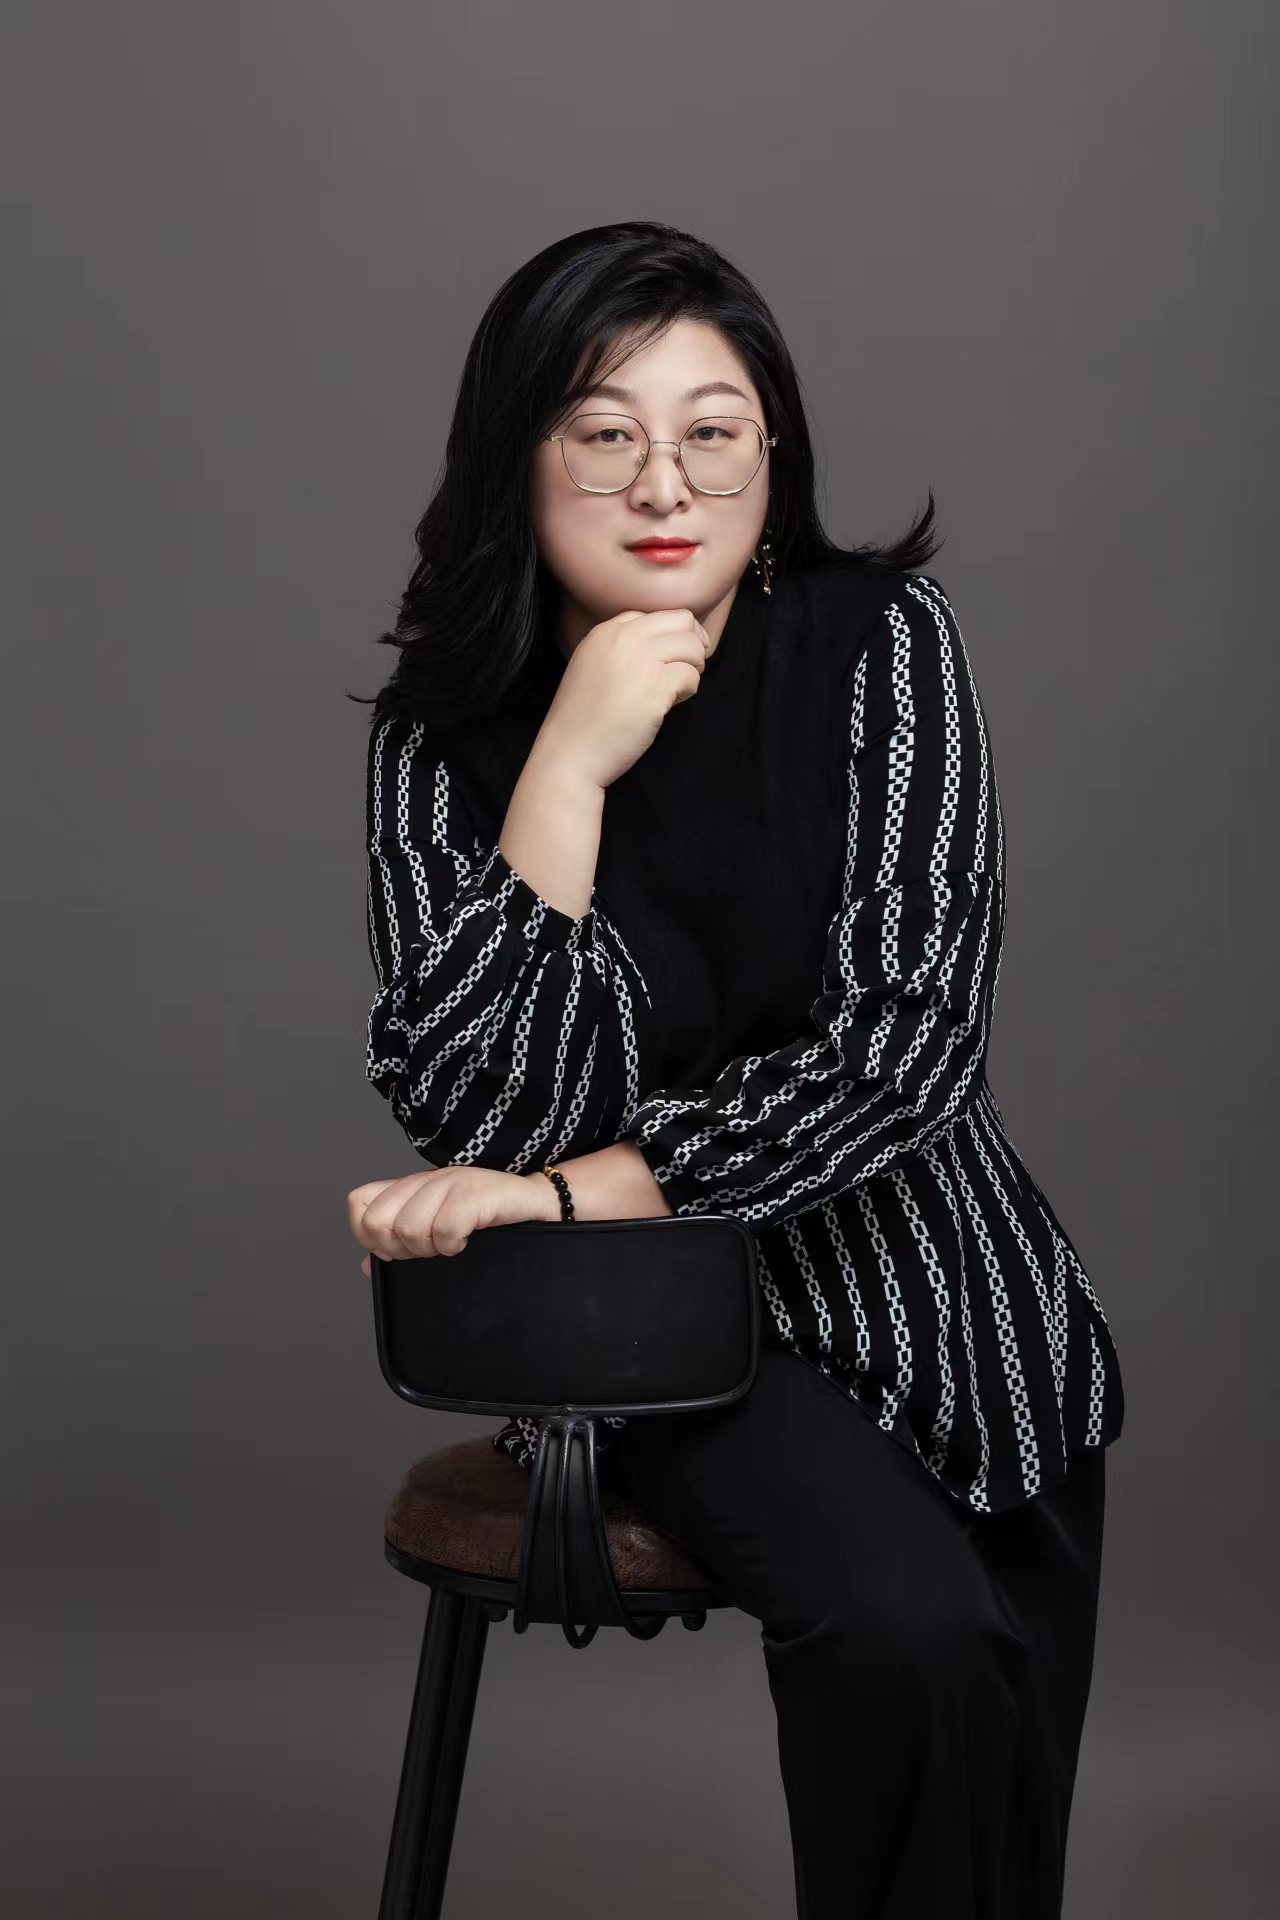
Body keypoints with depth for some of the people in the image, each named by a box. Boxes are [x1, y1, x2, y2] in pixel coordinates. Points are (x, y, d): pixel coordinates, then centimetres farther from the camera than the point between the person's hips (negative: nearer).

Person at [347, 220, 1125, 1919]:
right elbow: (477, 1117, -17)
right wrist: (571, 764, -22)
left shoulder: (882, 638, -8)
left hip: (953, 1310, 2)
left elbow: (912, 1040, -17)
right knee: (909, 1627, -27)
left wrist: (580, 1190, -21)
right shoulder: (447, 737, -6)